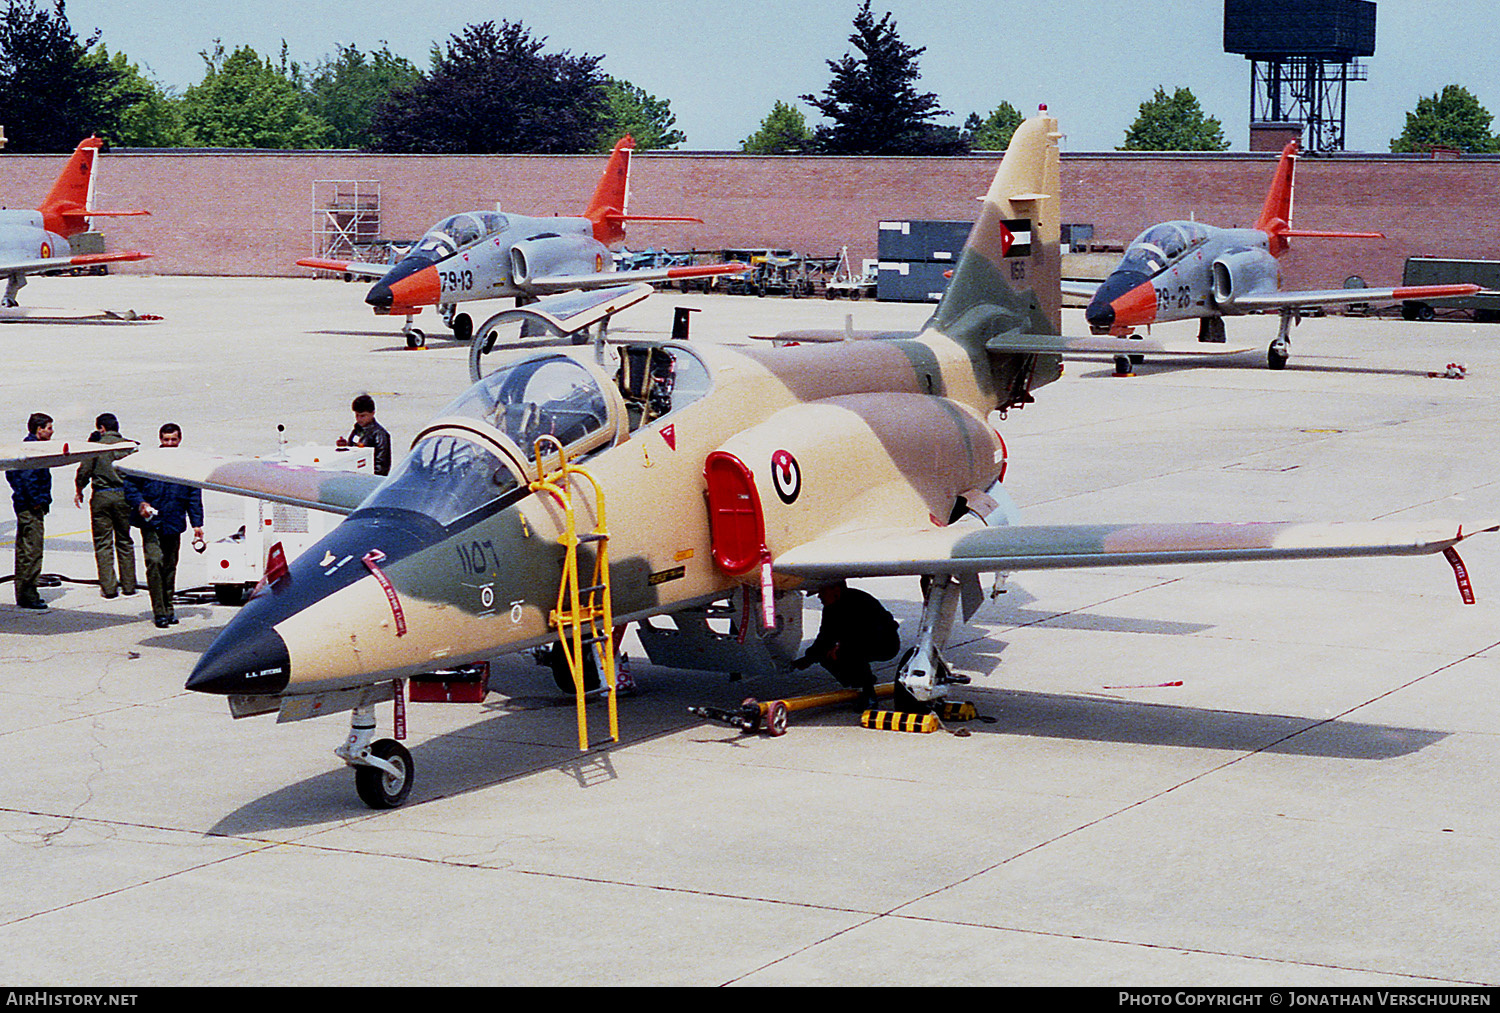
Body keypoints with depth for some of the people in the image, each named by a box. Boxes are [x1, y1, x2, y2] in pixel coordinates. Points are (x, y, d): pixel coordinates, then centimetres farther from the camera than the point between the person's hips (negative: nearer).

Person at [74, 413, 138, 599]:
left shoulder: (96, 445, -6)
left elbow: (84, 470, -5)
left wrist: (78, 490, 10)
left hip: (101, 497, -2)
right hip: (123, 496, 2)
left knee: (103, 543, 4)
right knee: (124, 542, 13)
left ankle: (108, 587, 0)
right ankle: (128, 585, 15)